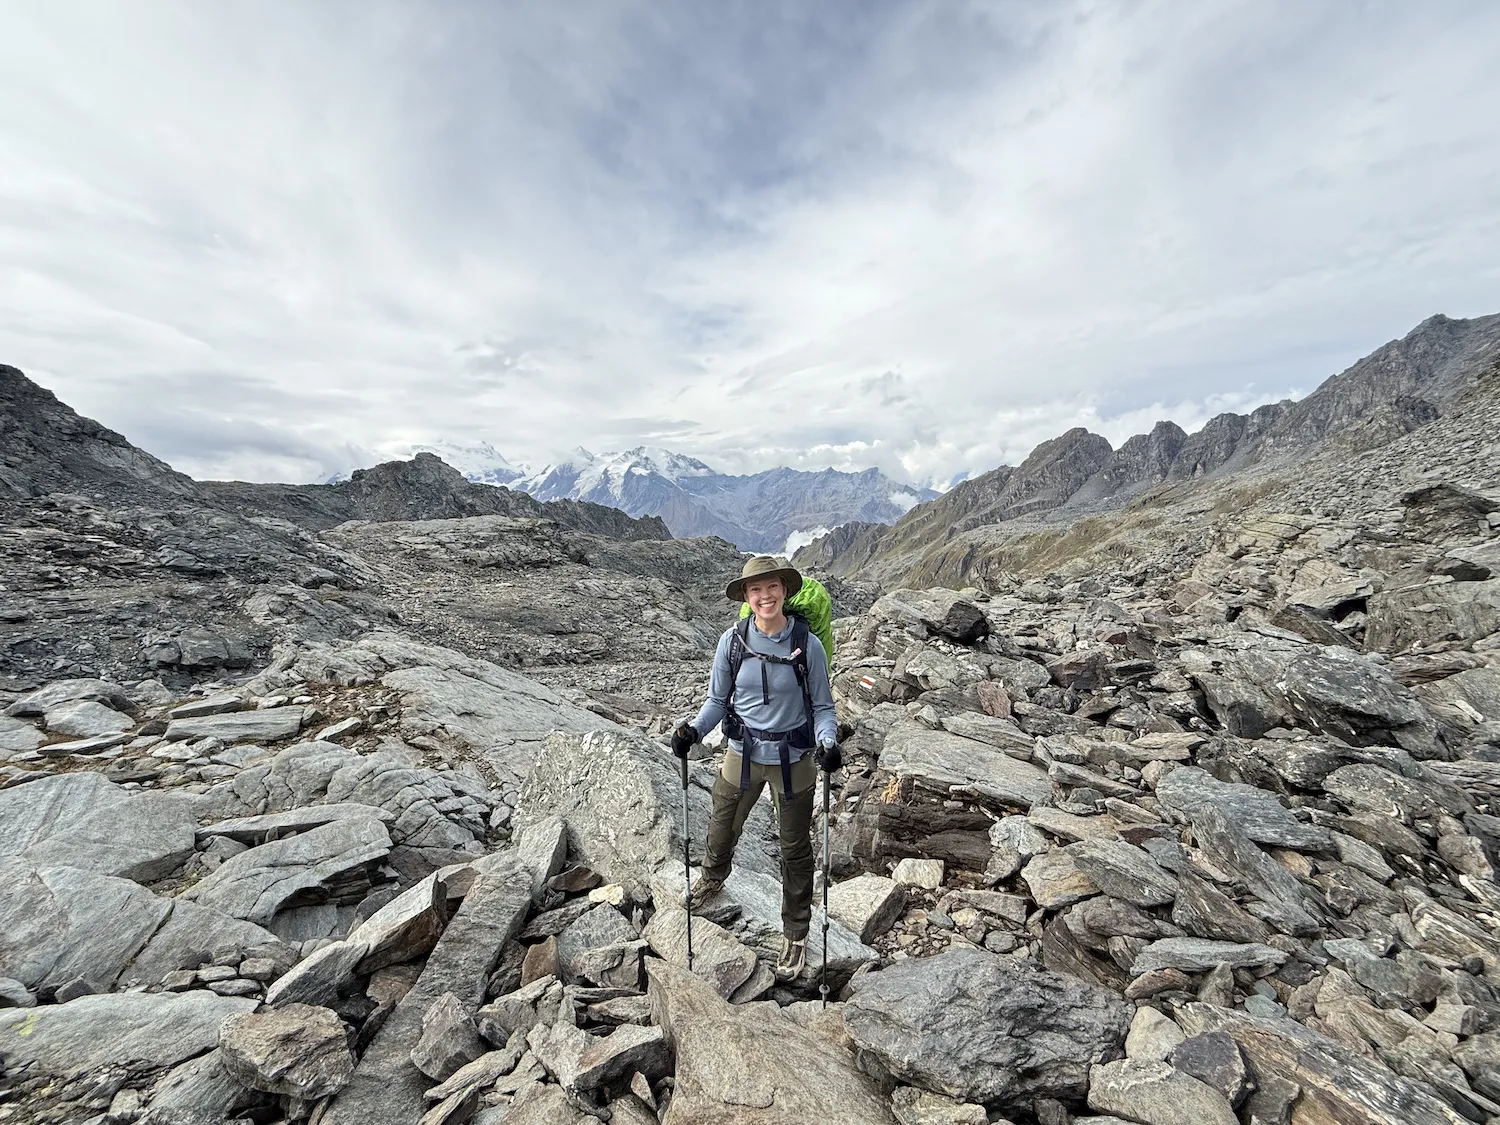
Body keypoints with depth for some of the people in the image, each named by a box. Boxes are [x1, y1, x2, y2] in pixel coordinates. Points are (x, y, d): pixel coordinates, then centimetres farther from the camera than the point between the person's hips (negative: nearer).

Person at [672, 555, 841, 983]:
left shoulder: (808, 644, -17)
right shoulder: (732, 641, -12)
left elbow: (823, 707, -8)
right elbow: (718, 701, -1)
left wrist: (828, 744, -25)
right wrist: (693, 730, -17)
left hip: (794, 759, -2)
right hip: (742, 754, 2)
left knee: (795, 850, 17)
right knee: (721, 831, 24)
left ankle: (795, 935, 43)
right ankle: (711, 881, 60)